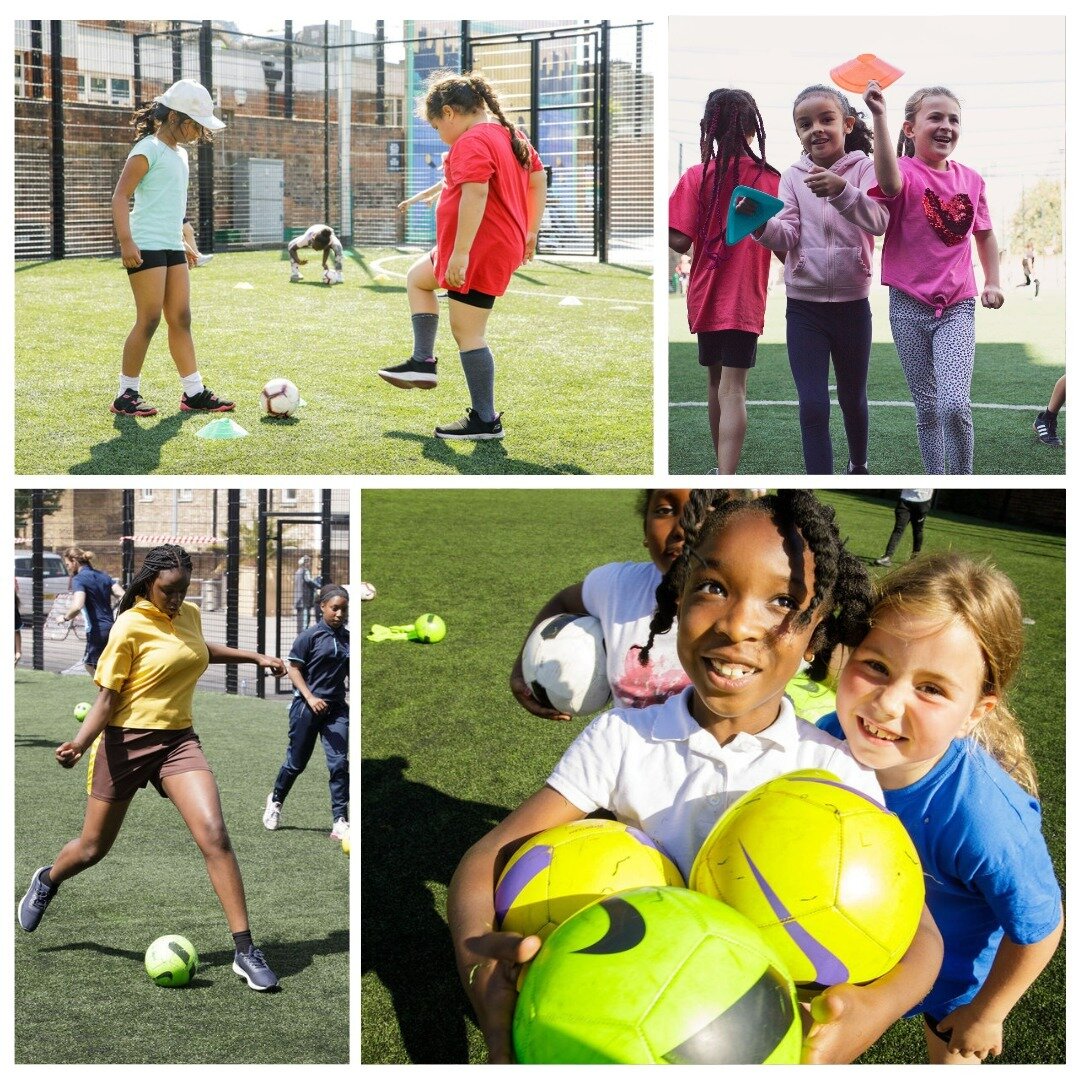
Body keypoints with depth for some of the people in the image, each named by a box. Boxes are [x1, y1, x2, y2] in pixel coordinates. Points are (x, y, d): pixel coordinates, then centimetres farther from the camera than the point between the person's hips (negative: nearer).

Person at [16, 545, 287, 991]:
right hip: (126, 741, -4)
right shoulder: (130, 627, -13)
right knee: (93, 848, 10)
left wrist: (254, 657, 29)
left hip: (178, 741, 4)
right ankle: (47, 881, 48)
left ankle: (245, 952, -15)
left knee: (213, 834, -17)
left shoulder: (190, 615, 6)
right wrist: (79, 741, -27)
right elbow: (107, 697, -12)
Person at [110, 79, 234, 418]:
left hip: (172, 248, 9)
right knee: (149, 320, -8)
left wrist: (183, 243, 28)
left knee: (181, 319, 8)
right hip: (146, 247, -9)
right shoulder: (148, 149, -9)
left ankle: (194, 393, 12)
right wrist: (126, 241, -23)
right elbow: (120, 195, -15)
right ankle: (126, 395, 0)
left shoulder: (179, 153, 18)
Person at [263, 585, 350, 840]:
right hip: (306, 707, -3)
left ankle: (340, 821, -7)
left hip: (336, 708, 3)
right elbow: (294, 669, -6)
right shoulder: (310, 636, -6)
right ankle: (276, 800, 35)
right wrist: (310, 697, -15)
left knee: (339, 763, -8)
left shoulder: (348, 638, 8)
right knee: (296, 762, 8)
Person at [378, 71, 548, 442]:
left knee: (467, 333, -4)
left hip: (479, 253, -11)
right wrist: (530, 232, 23)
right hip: (507, 243, 11)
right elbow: (539, 179, 18)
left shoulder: (471, 143, -17)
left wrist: (460, 252, -29)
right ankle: (423, 362, 22)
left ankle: (485, 421, 1)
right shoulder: (510, 135, 13)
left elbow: (476, 193, -29)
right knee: (418, 277, 27)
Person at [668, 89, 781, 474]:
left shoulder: (696, 177, -7)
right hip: (745, 298, -2)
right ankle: (726, 479, -20)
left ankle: (722, 468, 31)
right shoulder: (771, 179, -6)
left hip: (705, 296, 2)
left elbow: (679, 241, -14)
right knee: (733, 389, -7)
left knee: (716, 381, 18)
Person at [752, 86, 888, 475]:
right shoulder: (793, 177, 0)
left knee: (852, 397, 18)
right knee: (813, 406, -6)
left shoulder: (864, 169, -5)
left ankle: (858, 465, 42)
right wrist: (761, 225, -31)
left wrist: (841, 191, -40)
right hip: (804, 306, 0)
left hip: (852, 304, 0)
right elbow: (787, 237, -9)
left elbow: (879, 221, -22)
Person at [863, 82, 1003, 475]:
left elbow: (984, 234, 22)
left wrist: (993, 282, 12)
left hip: (957, 306, 1)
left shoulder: (971, 180, 4)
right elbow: (889, 180, -37)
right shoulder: (906, 173, -9)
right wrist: (878, 116, -49)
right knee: (927, 407, 8)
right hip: (909, 306, -1)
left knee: (954, 404, -16)